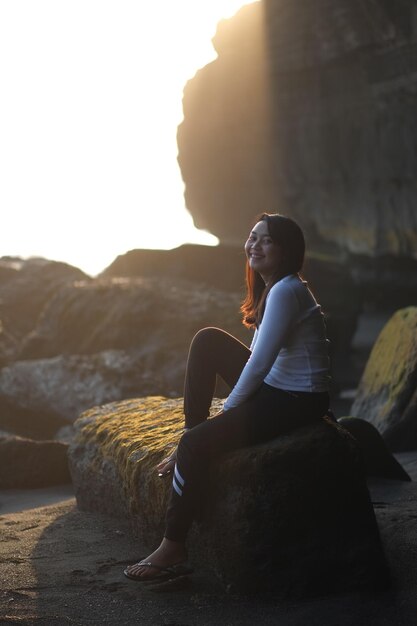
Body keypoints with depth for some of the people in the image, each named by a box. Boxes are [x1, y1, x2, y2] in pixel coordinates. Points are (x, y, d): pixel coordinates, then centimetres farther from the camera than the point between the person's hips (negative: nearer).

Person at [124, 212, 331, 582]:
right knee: (208, 340, 4)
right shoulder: (271, 288, 12)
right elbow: (258, 358, 17)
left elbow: (258, 363, -21)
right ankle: (189, 444, 6)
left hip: (297, 402, -10)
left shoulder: (285, 292, -19)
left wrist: (227, 410, -10)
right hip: (271, 387, 10)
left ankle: (173, 548, -10)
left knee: (197, 444, -19)